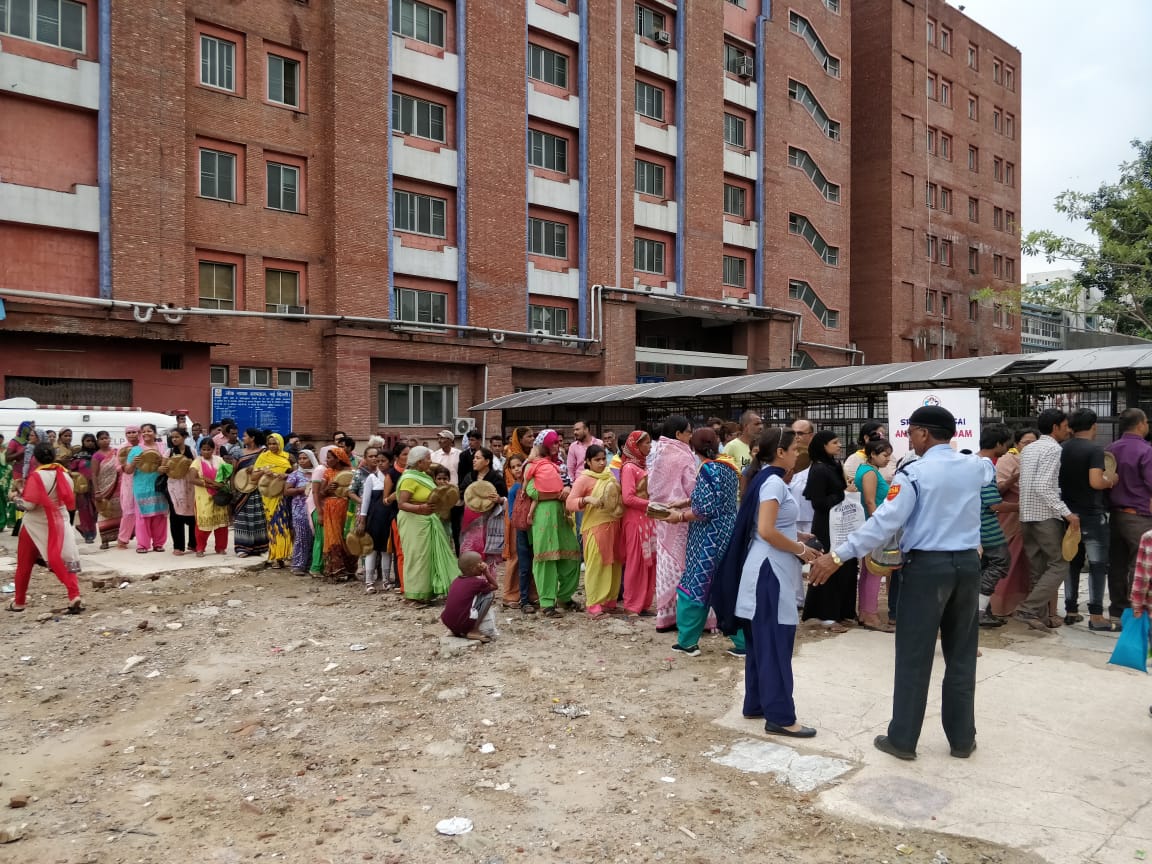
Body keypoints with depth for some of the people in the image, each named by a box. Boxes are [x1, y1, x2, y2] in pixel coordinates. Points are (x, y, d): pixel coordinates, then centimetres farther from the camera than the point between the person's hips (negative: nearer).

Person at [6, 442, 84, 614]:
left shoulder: (36, 476, -17)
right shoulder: (64, 475, 1)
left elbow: (28, 505, -19)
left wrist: (16, 496, 1)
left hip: (36, 525, -4)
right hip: (59, 523, 4)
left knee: (24, 564, 14)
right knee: (66, 561, 1)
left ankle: (19, 602, 26)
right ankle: (75, 597, -16)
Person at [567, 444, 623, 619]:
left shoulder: (609, 476, 11)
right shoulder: (583, 479, -7)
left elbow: (618, 496, 26)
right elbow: (569, 503, -12)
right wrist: (586, 499, -28)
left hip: (613, 526, 6)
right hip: (595, 527, -6)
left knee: (613, 564, 10)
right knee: (596, 565, -5)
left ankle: (609, 600, 21)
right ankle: (594, 605, 0)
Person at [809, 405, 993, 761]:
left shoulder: (913, 474, -12)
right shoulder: (975, 466, 6)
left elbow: (884, 522, -19)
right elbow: (992, 469, 33)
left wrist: (838, 556, -18)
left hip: (927, 566, -6)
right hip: (968, 563, 6)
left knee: (914, 655, 3)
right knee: (962, 654, 14)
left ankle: (902, 739, 11)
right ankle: (962, 739, 23)